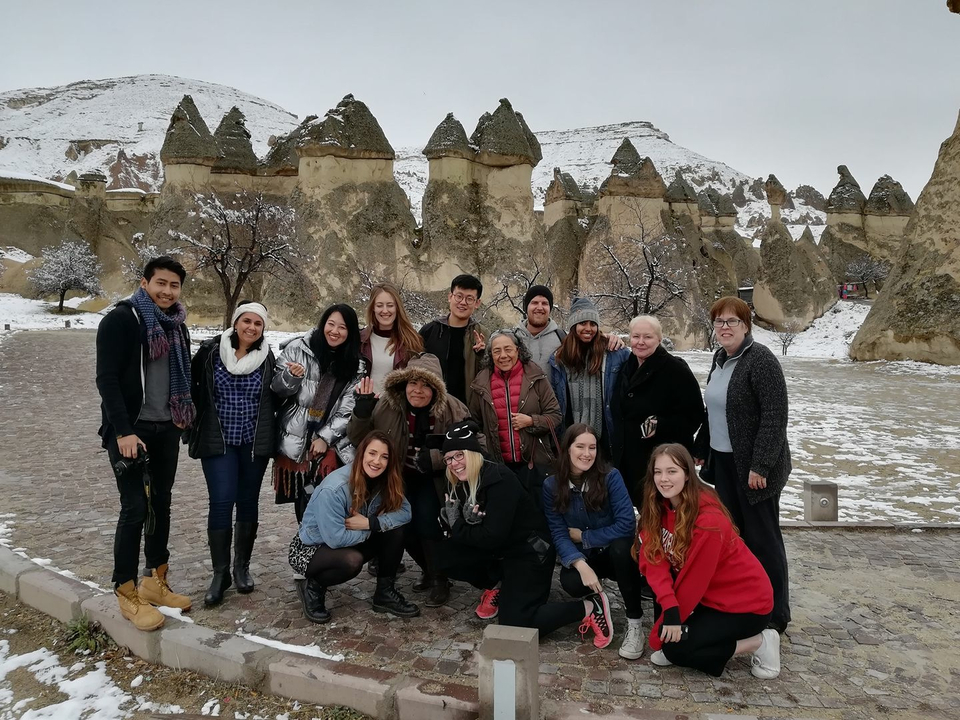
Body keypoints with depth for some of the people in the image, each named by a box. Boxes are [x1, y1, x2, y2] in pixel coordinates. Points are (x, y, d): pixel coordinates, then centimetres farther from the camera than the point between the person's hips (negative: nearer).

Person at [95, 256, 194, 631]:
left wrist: (183, 415, 9)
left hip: (166, 429, 7)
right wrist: (123, 431, -20)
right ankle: (127, 594, 6)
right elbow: (106, 379, -15)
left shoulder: (177, 324, 10)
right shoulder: (121, 319, -11)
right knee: (135, 507, -7)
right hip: (130, 430, -7)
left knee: (161, 504, 11)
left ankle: (155, 582, 22)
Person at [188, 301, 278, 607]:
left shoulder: (268, 358, 0)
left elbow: (275, 399, 10)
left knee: (248, 503, 9)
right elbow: (192, 387, 5)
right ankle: (220, 573, 6)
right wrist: (196, 424, 4)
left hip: (254, 442, 2)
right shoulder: (210, 351, -3)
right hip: (218, 441, -1)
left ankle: (242, 566, 26)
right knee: (221, 502, -8)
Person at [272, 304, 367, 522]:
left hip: (331, 442, 0)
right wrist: (291, 377, -18)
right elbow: (277, 390, 3)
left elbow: (348, 409, 1)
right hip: (295, 438, 0)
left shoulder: (356, 366, 4)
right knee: (302, 498, 5)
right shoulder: (297, 349, 0)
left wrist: (325, 437, -7)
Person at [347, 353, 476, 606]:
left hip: (434, 479, -2)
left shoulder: (452, 410, -18)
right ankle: (427, 568, 23)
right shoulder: (387, 406, -15)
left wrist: (432, 458, -30)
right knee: (403, 524, -8)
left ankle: (439, 580, 1)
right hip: (401, 477, 3)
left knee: (426, 518, -21)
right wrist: (361, 412, -28)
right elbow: (357, 440, -9)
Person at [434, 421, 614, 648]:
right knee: (446, 553, -8)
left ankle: (589, 607, -5)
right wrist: (451, 517, -24)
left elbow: (492, 536, -29)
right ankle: (496, 586, 13)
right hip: (499, 552, 8)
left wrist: (458, 527, -16)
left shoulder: (499, 480, -25)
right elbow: (455, 527, -2)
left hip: (530, 551, -8)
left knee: (515, 623, -18)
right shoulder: (459, 483, 1)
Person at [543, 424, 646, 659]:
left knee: (621, 546, -36)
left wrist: (583, 536, -17)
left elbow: (626, 524, -25)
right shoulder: (551, 485, -11)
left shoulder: (610, 476, -18)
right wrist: (581, 565, -31)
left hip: (614, 551, -1)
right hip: (581, 557, 1)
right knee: (571, 582, -31)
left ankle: (635, 621, -17)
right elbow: (559, 534, -14)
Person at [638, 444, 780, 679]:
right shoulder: (659, 506, -7)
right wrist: (670, 607, -30)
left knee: (675, 648, -15)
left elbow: (693, 579, -23)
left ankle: (760, 643, -1)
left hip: (744, 601, -7)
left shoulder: (708, 520, -29)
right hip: (708, 594, 7)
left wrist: (666, 624, -15)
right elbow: (653, 558, -15)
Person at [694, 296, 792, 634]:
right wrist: (701, 448, 19)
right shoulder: (721, 358, 11)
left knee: (761, 537, 1)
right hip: (724, 462, 8)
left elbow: (775, 416, -20)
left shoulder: (761, 360, -15)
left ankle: (776, 615, 16)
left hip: (753, 466, -8)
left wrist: (760, 465, -22)